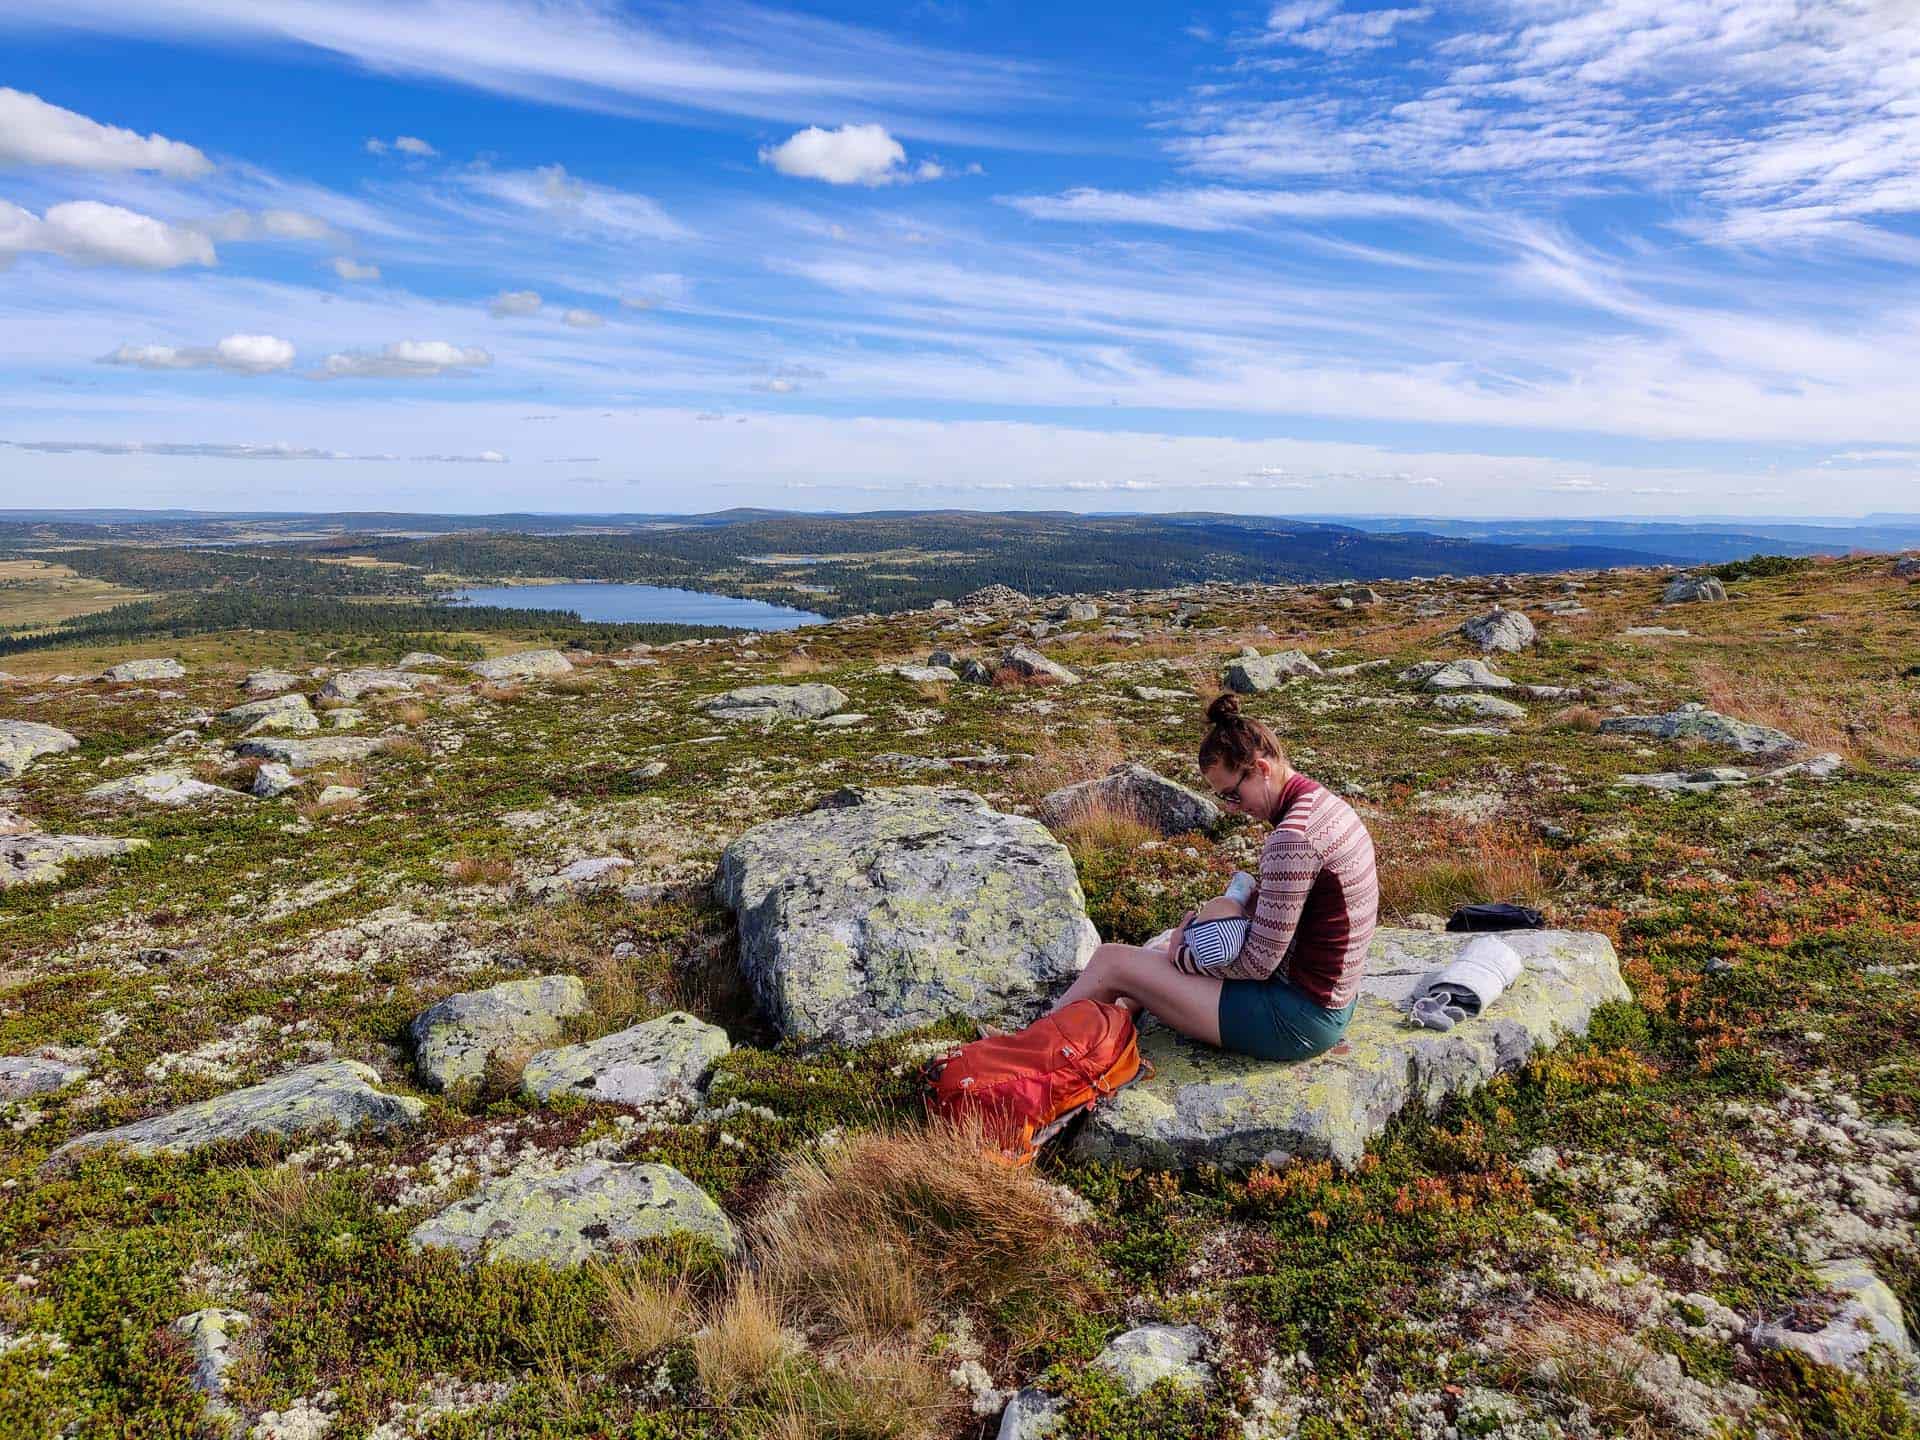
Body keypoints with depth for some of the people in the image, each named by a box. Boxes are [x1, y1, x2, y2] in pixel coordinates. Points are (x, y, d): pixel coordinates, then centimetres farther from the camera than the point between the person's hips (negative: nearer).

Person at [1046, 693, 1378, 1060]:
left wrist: (1181, 954, -6)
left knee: (1110, 961, -2)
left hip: (1296, 1020, -10)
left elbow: (1256, 964, -22)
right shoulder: (1323, 802, 4)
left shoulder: (1293, 837, -27)